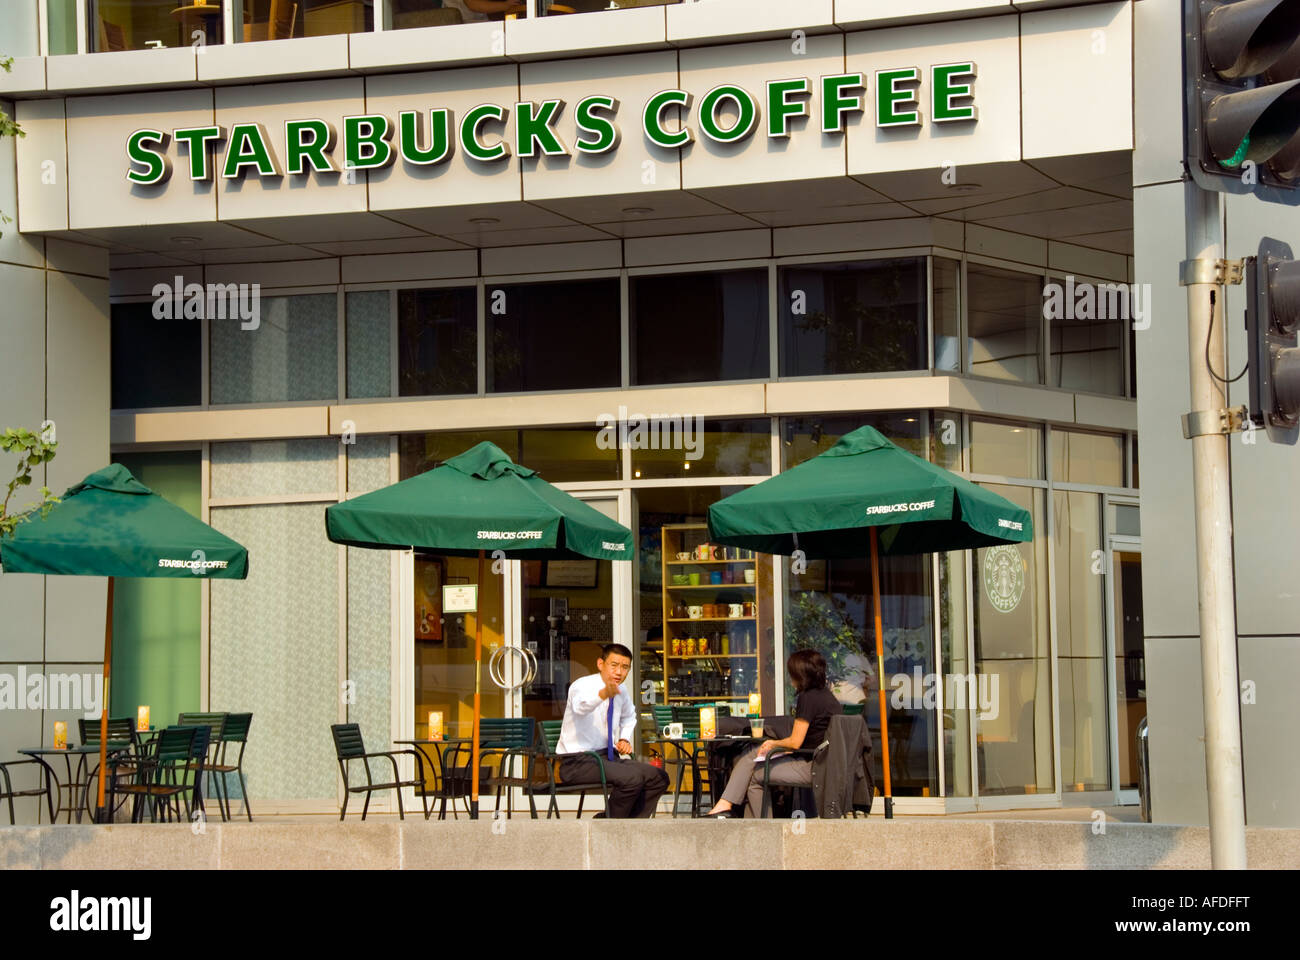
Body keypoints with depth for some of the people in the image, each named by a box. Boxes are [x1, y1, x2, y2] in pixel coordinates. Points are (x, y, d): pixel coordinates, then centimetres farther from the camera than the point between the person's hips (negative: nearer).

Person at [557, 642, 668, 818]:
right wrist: (603, 694, -64)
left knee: (659, 778, -5)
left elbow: (629, 716, 31)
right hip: (577, 762, -8)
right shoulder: (582, 685, -16)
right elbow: (580, 706, -43)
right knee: (632, 777, -29)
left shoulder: (620, 692, 7)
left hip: (608, 757, 8)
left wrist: (624, 739, 10)